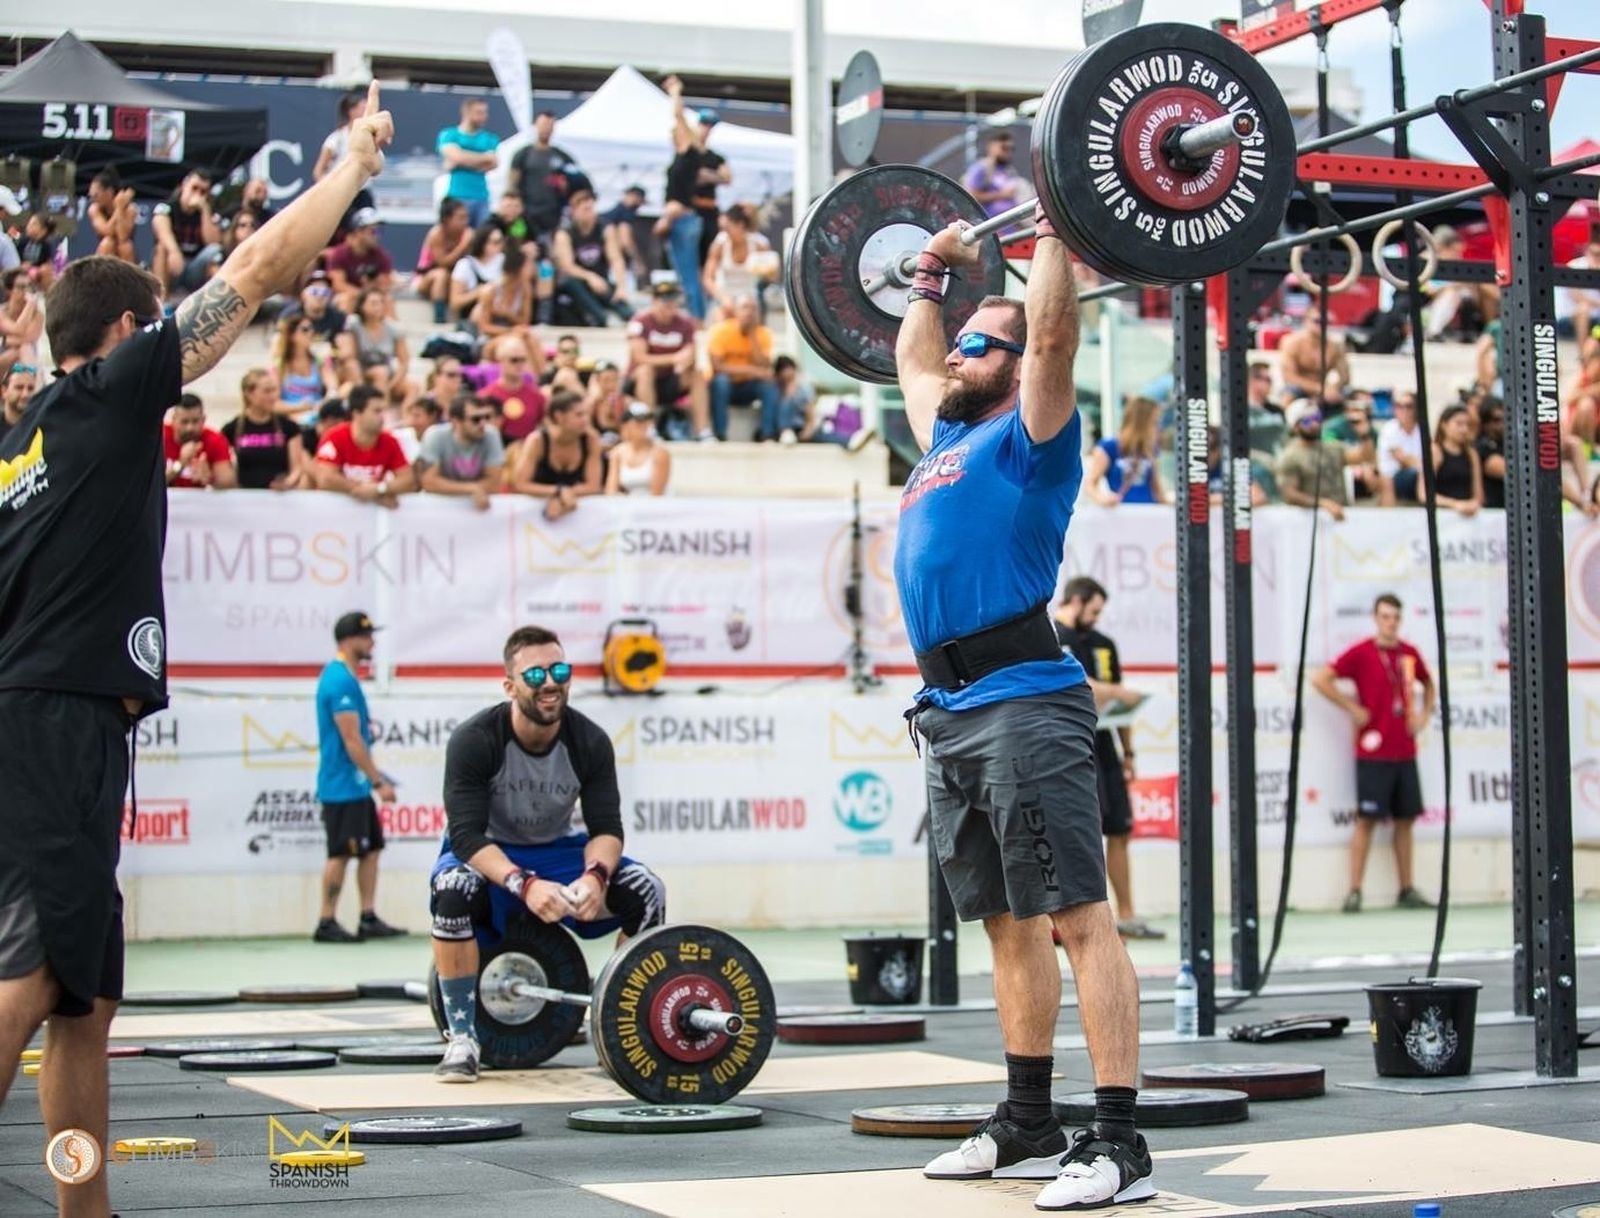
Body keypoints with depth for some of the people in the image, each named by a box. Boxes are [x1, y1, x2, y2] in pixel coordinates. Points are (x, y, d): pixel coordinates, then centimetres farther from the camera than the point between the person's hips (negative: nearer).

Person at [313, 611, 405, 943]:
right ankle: (326, 924, 2)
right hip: (343, 786, -10)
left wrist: (373, 775, 20)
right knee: (340, 853, -4)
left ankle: (368, 919, 13)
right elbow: (352, 741, -21)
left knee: (370, 849, 11)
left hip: (356, 786, 10)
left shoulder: (343, 676, 13)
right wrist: (378, 781, -17)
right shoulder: (341, 681, -18)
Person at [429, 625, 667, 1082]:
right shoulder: (474, 740, -25)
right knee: (454, 889, -39)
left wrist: (594, 875, -39)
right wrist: (523, 884, -47)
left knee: (646, 892, -22)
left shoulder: (590, 741, -15)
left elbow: (606, 826, -15)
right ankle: (462, 1038, -24)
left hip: (557, 854, 3)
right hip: (490, 860, -3)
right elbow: (466, 835, -31)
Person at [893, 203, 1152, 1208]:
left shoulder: (1029, 436, 0)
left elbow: (1051, 334, -14)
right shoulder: (950, 439, 22)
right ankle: (1029, 1125, 21)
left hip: (1023, 703, -9)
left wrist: (1055, 236, -8)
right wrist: (931, 275, 44)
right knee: (1009, 924, 14)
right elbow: (913, 361, 39)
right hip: (951, 712, 9)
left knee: (1081, 919, -11)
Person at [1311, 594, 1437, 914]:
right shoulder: (1361, 653, -6)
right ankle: (1354, 892, -4)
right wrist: (1352, 708, -11)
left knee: (1405, 820, 8)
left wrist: (1424, 714, 13)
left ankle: (1407, 890, 16)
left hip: (1405, 752, 5)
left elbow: (1428, 683, 29)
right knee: (1366, 820, -6)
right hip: (1373, 752, -5)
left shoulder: (1410, 654, 10)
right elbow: (1321, 679, -12)